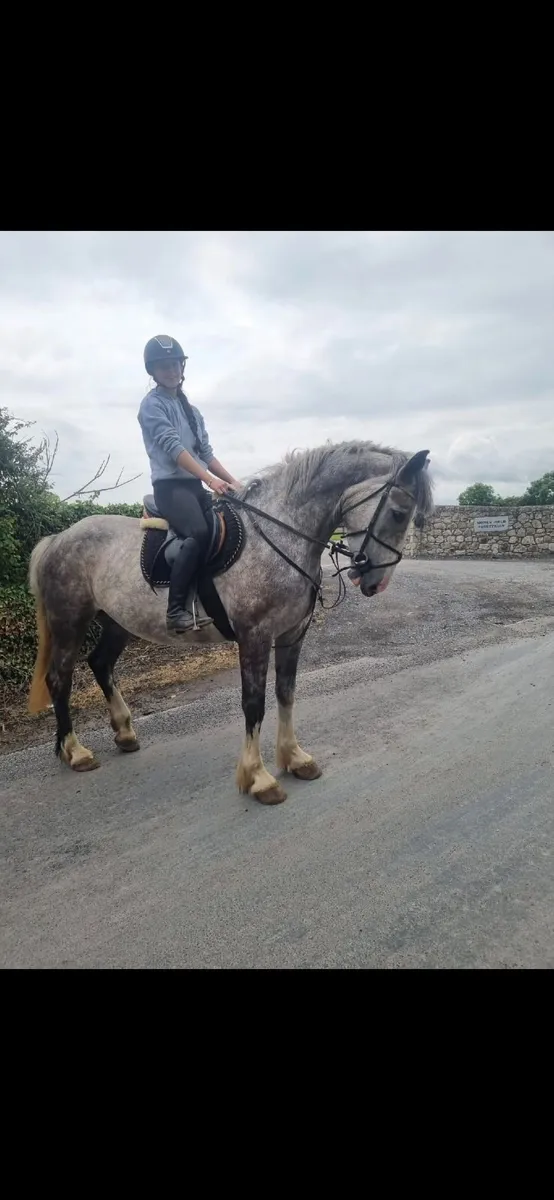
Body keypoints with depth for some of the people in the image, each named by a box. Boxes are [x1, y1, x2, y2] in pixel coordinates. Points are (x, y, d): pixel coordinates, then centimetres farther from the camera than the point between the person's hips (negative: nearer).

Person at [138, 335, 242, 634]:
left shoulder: (192, 411, 23)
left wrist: (232, 481, 5)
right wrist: (212, 480, -25)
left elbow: (206, 453, 19)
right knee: (200, 533, -32)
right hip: (171, 485, -8)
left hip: (196, 486, 8)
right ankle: (176, 610, -29)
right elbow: (173, 447, -15)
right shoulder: (152, 405, -2)